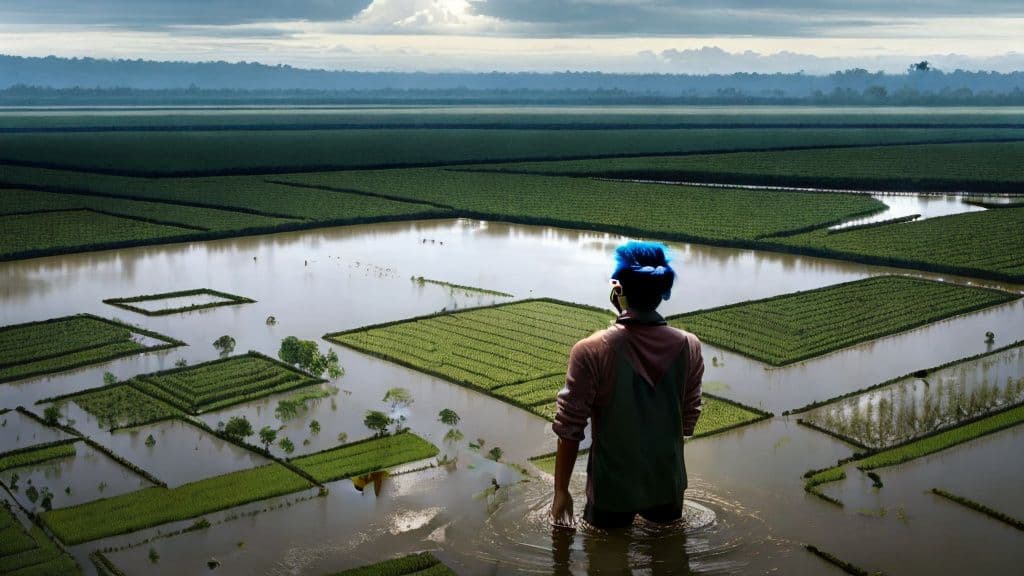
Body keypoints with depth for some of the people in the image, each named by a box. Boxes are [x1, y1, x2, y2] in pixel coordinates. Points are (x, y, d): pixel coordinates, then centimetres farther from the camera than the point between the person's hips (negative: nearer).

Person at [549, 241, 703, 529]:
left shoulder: (590, 351, -20)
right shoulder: (689, 346, -9)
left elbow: (569, 428, -15)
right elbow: (688, 421, 2)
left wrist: (561, 490, -2)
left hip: (612, 487, -3)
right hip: (668, 483, 3)